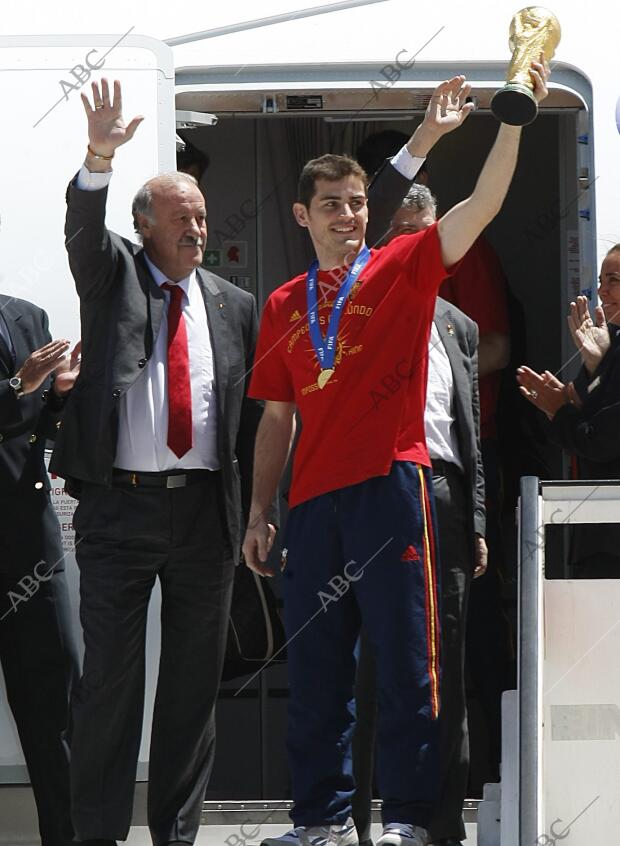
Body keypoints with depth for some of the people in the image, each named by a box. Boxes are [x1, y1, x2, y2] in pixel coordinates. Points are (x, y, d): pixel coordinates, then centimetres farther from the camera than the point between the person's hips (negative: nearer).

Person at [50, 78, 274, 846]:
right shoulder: (113, 277, 5)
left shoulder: (233, 306, 11)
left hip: (206, 509, 3)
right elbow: (83, 231, -16)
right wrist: (99, 161, -34)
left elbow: (252, 414, 11)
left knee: (194, 681, 7)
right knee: (109, 675, -1)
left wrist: (257, 512, 6)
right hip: (119, 503, -3)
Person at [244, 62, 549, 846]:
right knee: (314, 666, 6)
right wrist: (258, 510, 11)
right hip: (313, 499, 4)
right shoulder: (283, 306, 14)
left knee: (405, 659, -2)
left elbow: (482, 203, -10)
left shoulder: (403, 269, 4)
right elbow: (277, 417, 17)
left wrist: (515, 116, -22)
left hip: (391, 487, -4)